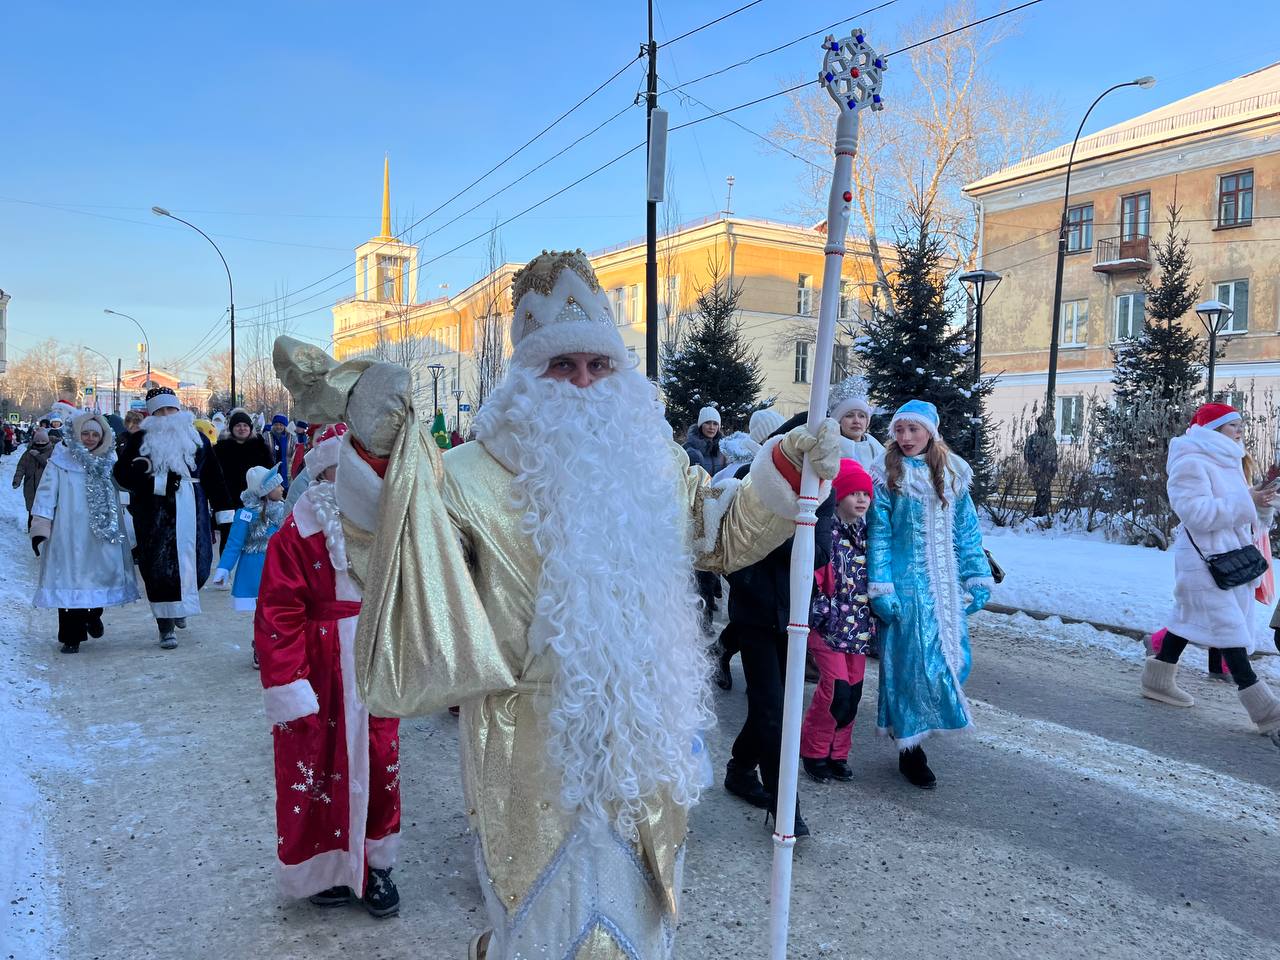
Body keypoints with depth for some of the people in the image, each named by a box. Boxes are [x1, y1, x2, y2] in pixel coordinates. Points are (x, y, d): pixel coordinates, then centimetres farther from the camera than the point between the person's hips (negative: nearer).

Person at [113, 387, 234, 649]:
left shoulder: (197, 439, 9)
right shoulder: (140, 440, 4)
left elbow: (214, 478, 8)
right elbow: (122, 474, -2)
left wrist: (223, 511, 4)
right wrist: (158, 483, -17)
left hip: (192, 514, 2)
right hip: (155, 516, -2)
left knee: (197, 564, 1)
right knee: (160, 567, -2)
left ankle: (180, 606, 32)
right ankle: (166, 627, 9)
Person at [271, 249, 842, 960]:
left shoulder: (652, 461, 4)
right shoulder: (475, 475, -11)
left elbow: (727, 534, 14)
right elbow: (389, 562, -19)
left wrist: (786, 462, 1)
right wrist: (374, 451, -33)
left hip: (645, 738, 5)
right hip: (537, 749, -5)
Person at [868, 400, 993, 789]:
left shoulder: (953, 475, 8)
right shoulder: (886, 475, -5)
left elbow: (966, 531, 12)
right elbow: (878, 535, -7)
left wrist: (979, 579, 8)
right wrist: (880, 588, -12)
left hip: (944, 585, 5)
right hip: (905, 583, -5)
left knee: (952, 659, 6)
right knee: (911, 662, -3)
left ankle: (911, 725, 27)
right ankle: (910, 750, 9)